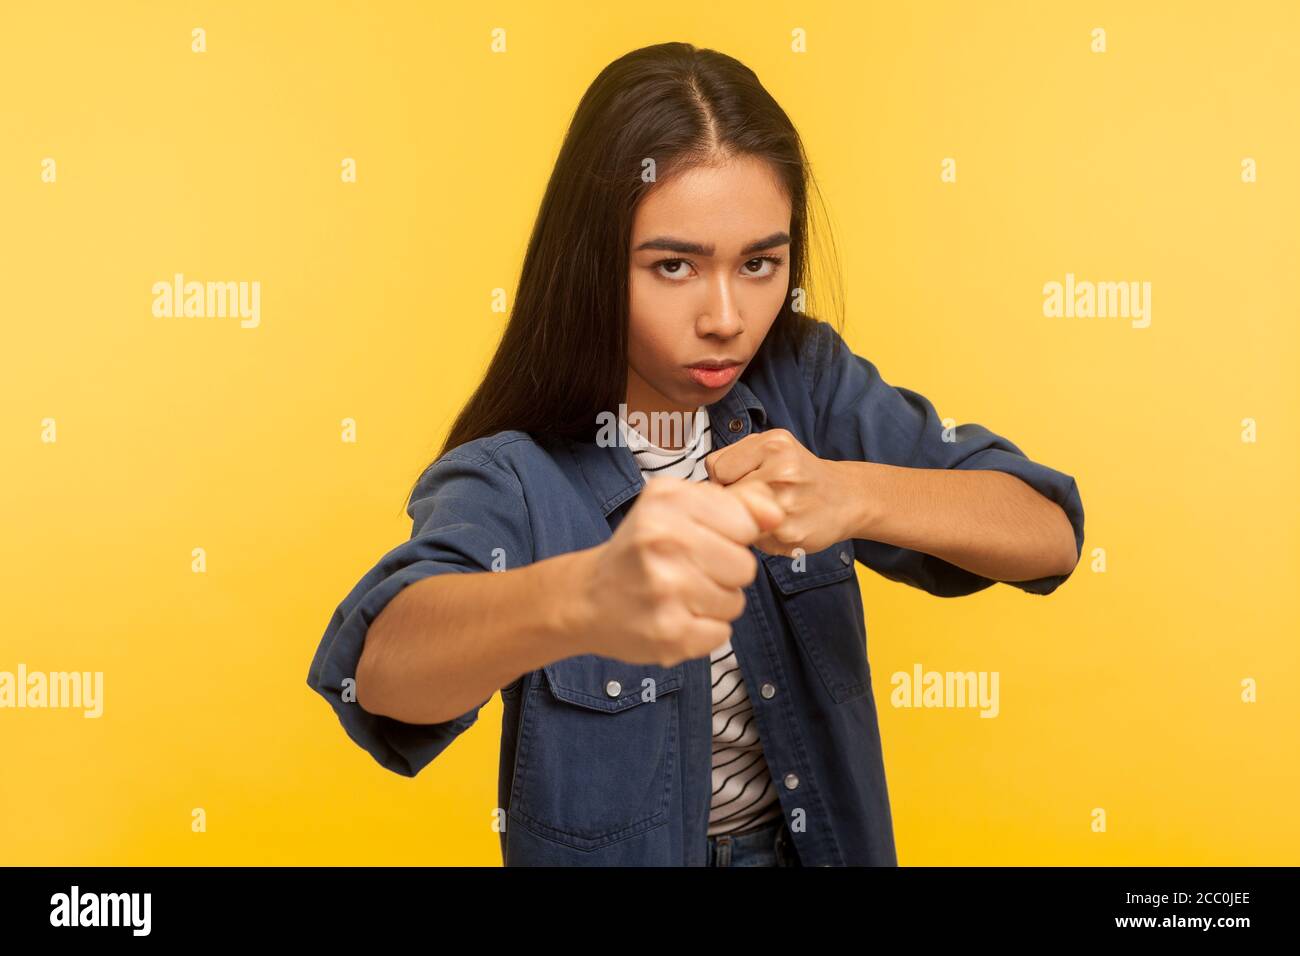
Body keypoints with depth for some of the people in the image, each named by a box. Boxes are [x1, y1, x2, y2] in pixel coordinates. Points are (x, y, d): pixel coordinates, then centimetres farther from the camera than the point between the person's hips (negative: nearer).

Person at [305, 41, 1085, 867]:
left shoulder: (809, 385, -13)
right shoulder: (509, 477, -23)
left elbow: (1050, 534, -20)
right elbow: (381, 667, -42)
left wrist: (852, 494, -39)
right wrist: (582, 596, -62)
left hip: (824, 841, 3)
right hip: (612, 849, -2)